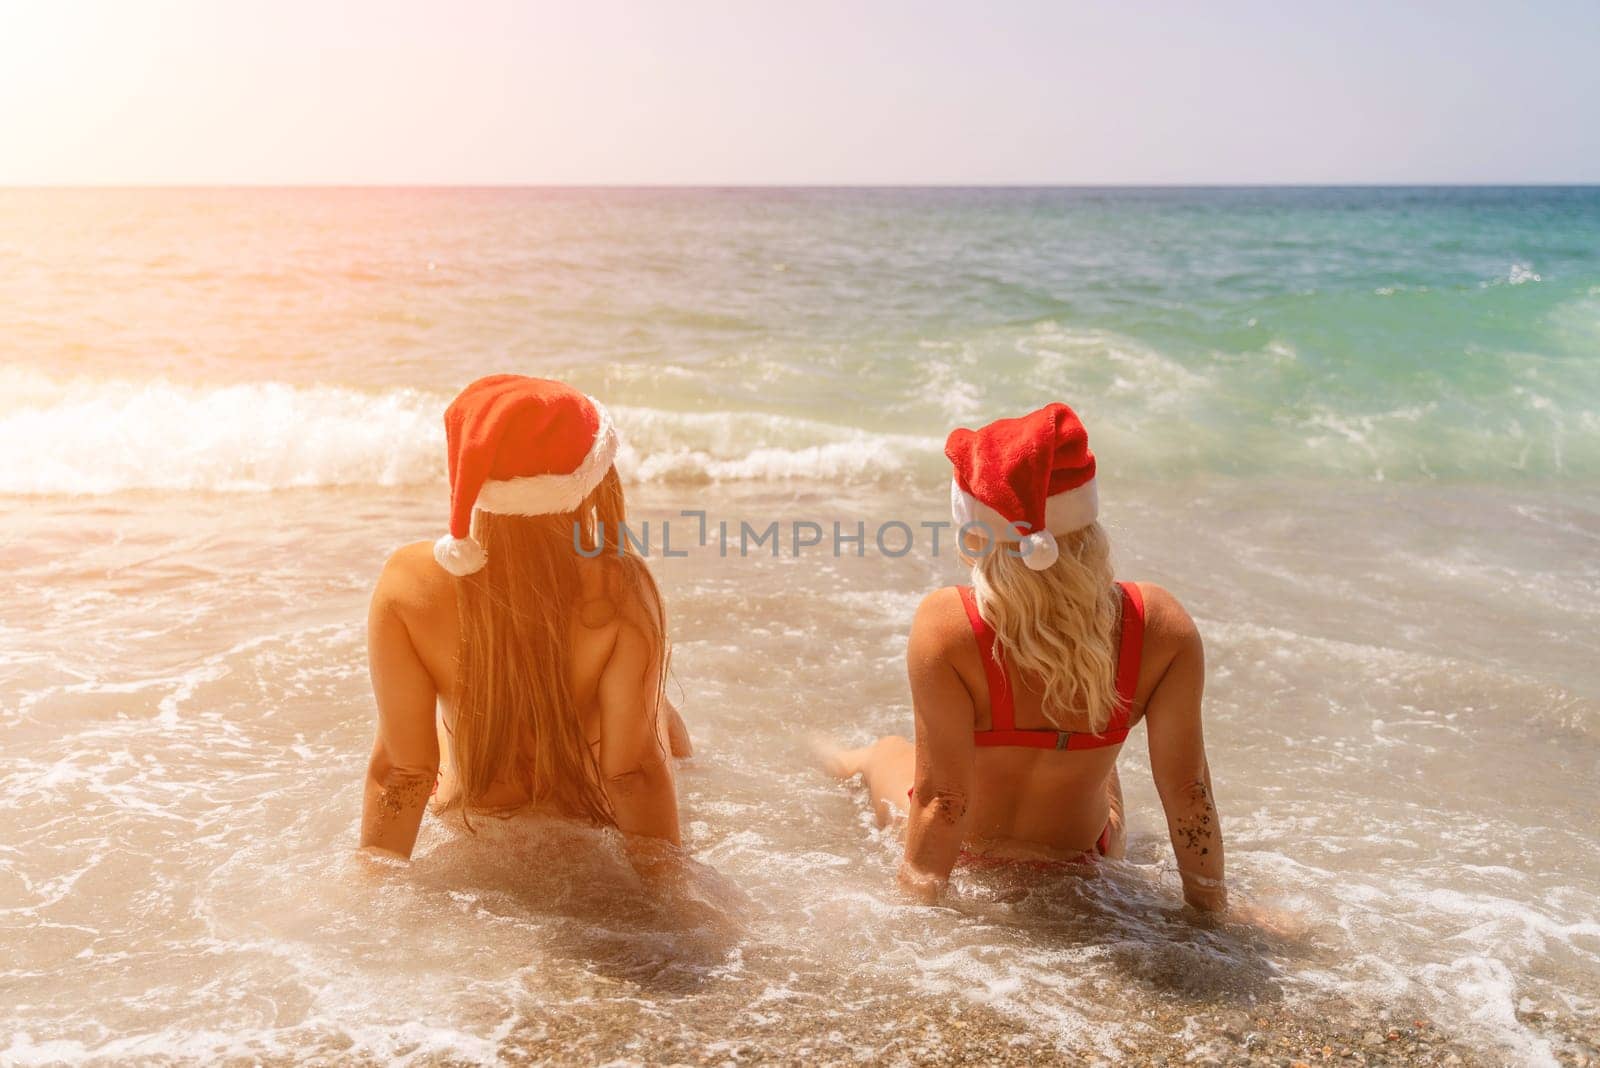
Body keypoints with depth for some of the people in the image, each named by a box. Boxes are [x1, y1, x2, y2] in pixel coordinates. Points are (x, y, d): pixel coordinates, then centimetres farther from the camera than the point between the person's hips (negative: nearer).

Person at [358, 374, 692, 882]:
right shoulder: (619, 591, -34)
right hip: (597, 819, -2)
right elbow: (633, 768, -27)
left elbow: (400, 767, -21)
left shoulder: (408, 583, -29)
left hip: (470, 816, 2)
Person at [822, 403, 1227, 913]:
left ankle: (851, 765, 65)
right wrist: (1214, 909, -3)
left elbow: (942, 799, -29)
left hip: (968, 861, -1)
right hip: (1082, 867, 2)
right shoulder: (1162, 626, -26)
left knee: (885, 752, 32)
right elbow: (1188, 789, -18)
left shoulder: (946, 625, -34)